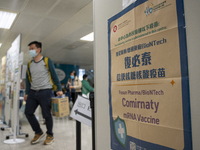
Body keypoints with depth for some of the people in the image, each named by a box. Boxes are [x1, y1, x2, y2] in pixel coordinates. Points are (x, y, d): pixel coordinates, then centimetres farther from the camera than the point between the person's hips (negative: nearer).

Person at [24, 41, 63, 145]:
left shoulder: (47, 61, -2)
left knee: (46, 114, -2)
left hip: (45, 92, -6)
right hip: (33, 92, 6)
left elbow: (54, 75, -5)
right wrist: (27, 93, 10)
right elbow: (28, 79, 16)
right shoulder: (29, 64, 13)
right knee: (28, 112, 2)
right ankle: (38, 133, 21)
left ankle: (50, 135, 18)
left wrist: (59, 89, -11)